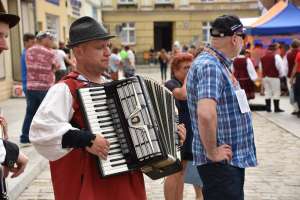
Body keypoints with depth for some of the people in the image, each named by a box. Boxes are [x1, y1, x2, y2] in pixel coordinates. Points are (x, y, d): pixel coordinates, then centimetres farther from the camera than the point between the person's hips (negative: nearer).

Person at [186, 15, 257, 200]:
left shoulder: (220, 65, 11)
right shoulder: (209, 66, -21)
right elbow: (206, 114, -36)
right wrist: (213, 153, -24)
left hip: (234, 159, 10)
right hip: (220, 162, -10)